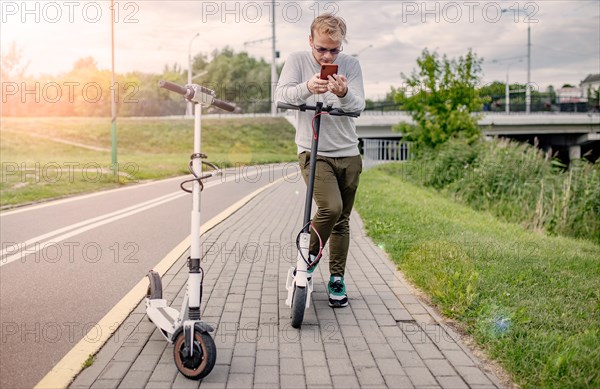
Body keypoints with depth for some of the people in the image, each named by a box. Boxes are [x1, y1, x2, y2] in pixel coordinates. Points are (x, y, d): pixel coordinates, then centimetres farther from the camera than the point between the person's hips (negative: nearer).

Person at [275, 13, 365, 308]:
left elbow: (359, 106, -6)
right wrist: (307, 88, -34)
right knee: (331, 207, -23)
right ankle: (308, 257, 4)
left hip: (348, 154, 3)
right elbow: (281, 94, -14)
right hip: (314, 153, -3)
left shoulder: (350, 65, 3)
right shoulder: (297, 61, -1)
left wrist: (344, 93, -28)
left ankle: (336, 280, 21)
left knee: (342, 219, 8)